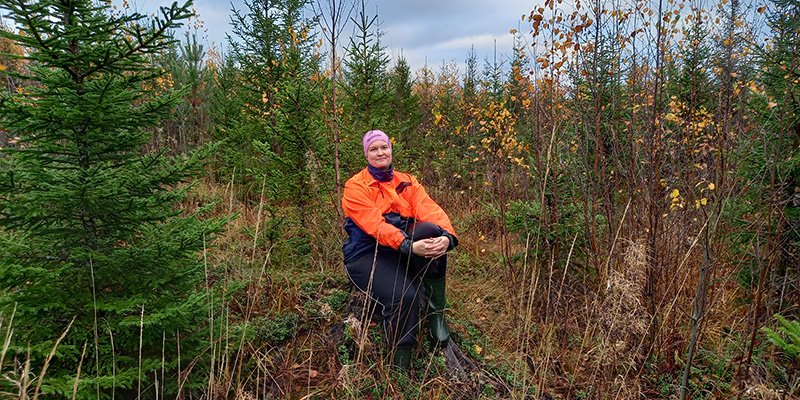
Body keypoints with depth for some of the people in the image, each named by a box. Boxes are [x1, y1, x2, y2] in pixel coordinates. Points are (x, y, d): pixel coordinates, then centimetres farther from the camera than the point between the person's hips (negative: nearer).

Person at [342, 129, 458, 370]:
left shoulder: (407, 182, 11)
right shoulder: (355, 187, -3)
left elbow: (430, 210, -8)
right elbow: (375, 224, -20)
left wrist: (447, 236, -30)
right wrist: (409, 246, -37)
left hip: (402, 252, 4)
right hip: (367, 255, -4)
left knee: (432, 230, -27)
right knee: (404, 296, -32)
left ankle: (436, 314, -17)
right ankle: (401, 367, -12)